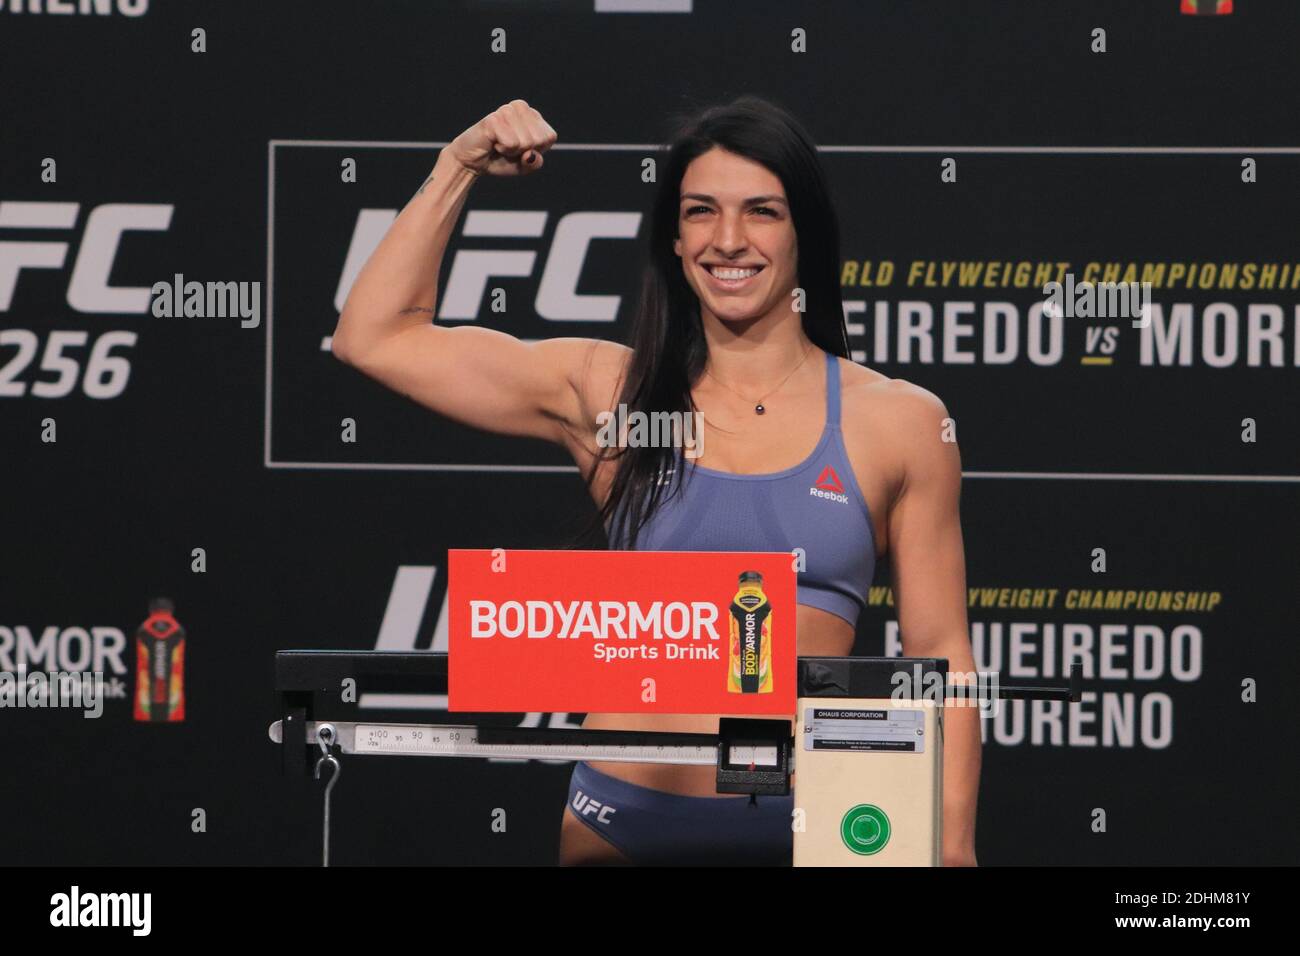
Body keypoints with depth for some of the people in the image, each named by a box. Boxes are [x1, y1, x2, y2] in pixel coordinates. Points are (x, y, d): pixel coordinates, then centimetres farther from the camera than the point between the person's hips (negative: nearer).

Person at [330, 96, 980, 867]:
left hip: (810, 826, -1)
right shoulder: (614, 395, 8)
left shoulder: (899, 422, 5)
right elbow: (375, 337, 10)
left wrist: (953, 845, 0)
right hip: (628, 821, 1)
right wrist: (458, 168, 8)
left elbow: (941, 654, 7)